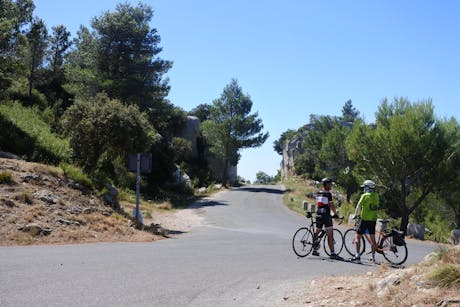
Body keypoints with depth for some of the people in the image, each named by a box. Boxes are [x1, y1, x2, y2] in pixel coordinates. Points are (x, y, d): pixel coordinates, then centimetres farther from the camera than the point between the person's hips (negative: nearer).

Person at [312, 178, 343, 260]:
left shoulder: (318, 193, 13)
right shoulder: (328, 193, -10)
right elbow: (331, 205, -12)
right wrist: (335, 213, -3)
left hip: (318, 215, 8)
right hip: (326, 215, -8)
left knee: (317, 233, 19)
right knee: (330, 235, -8)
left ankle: (314, 250, 29)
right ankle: (332, 253, -12)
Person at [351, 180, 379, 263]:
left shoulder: (365, 196, -11)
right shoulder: (376, 196, 7)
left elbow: (358, 206, -12)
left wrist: (356, 215, 2)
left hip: (365, 219, -6)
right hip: (373, 219, 6)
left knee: (357, 237, 0)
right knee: (372, 238, 12)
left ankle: (357, 256, -6)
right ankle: (373, 257, 17)